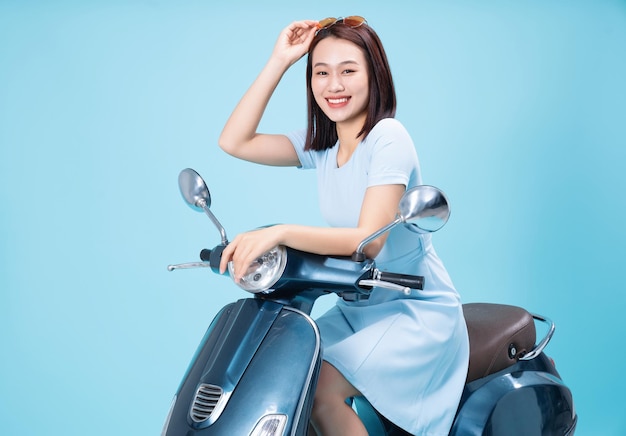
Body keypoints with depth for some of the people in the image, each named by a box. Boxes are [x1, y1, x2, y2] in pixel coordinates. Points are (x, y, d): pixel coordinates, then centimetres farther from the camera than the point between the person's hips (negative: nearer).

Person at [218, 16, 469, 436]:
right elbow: (234, 141, 0)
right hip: (357, 309, 7)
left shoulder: (388, 138, -17)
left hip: (418, 310, -7)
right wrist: (278, 61, -3)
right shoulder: (321, 145, 5)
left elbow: (369, 239, -26)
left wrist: (280, 232, -40)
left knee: (321, 390, -25)